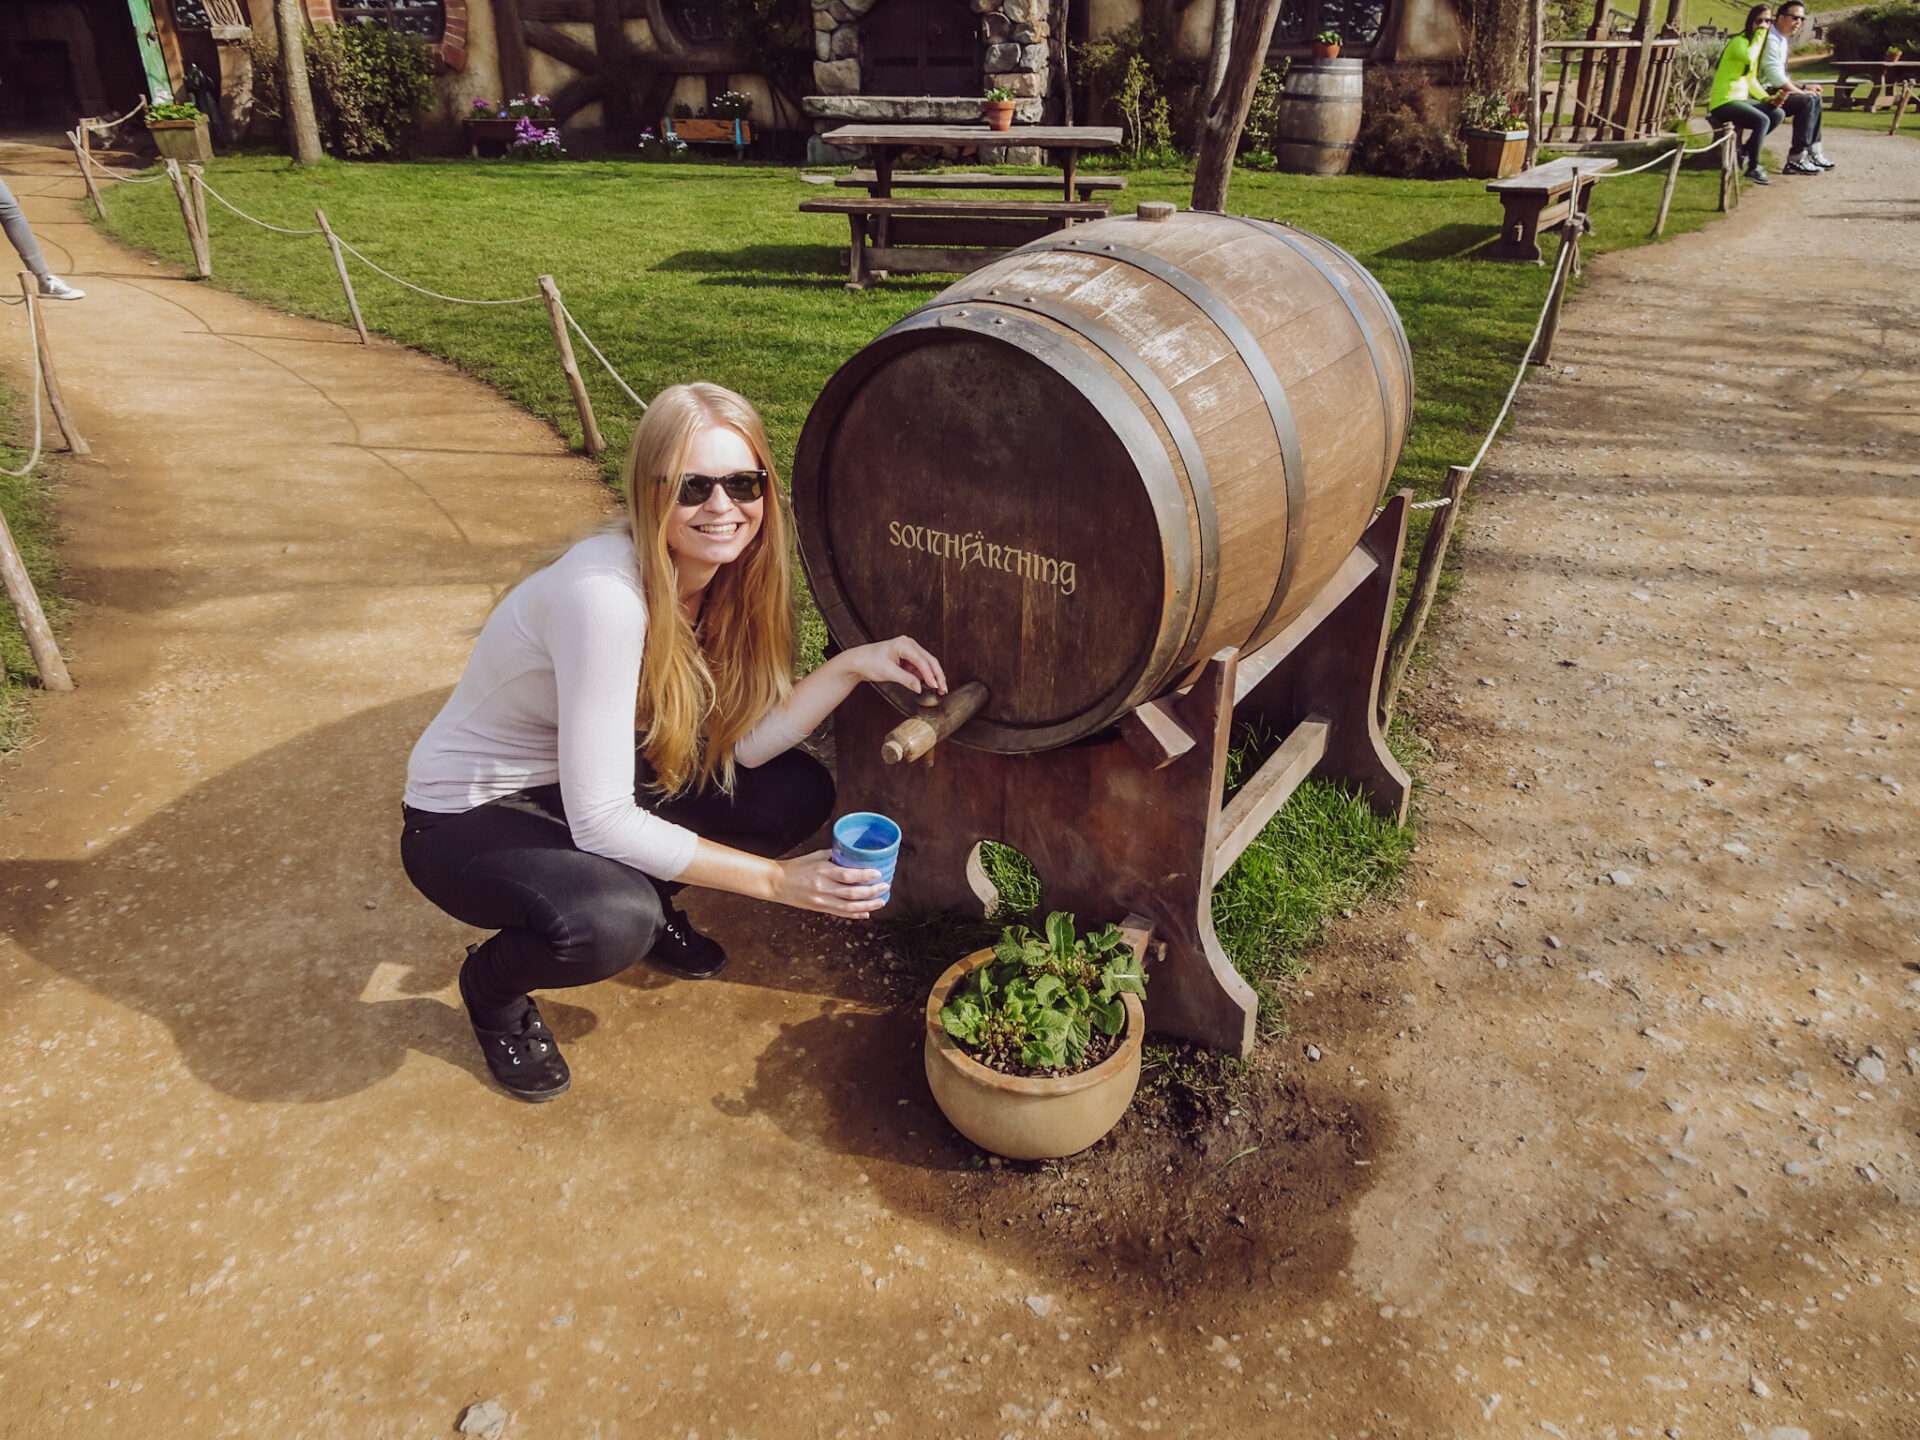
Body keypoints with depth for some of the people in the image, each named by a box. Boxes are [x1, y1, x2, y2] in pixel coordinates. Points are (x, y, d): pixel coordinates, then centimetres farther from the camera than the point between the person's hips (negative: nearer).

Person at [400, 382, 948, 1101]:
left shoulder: (723, 575, -9)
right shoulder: (604, 592, -33)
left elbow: (743, 745, -10)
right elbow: (600, 823, -32)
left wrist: (851, 665, -22)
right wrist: (774, 879, -28)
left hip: (585, 781, 7)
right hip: (467, 817, -7)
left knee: (798, 791, -7)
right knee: (608, 922, -36)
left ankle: (645, 903, 16)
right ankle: (491, 984, 1)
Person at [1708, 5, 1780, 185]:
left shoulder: (1755, 44, 17)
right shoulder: (1738, 41, -9)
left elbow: (1752, 80, 19)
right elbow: (1749, 58, -32)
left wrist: (1767, 98, 4)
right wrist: (1759, 35, -18)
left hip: (1741, 99, 9)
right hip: (1723, 102, -9)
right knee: (1762, 120, -27)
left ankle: (1744, 150, 7)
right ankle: (1753, 167, -15)